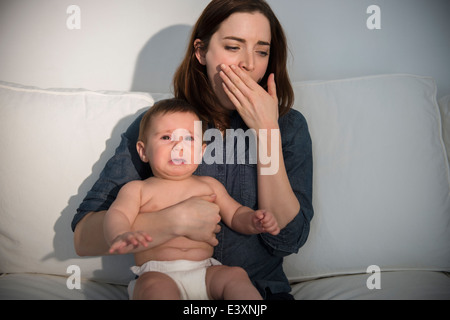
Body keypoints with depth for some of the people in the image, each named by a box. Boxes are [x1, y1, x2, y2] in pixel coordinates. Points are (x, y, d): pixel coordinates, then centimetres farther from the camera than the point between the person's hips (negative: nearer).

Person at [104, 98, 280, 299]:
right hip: (157, 274, -3)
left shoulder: (209, 185, 21)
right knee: (156, 287, -36)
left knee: (236, 275, -24)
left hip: (206, 272, 4)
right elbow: (118, 214, -4)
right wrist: (120, 236, -30)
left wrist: (253, 221, -2)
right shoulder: (137, 189, 11)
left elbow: (235, 214, 24)